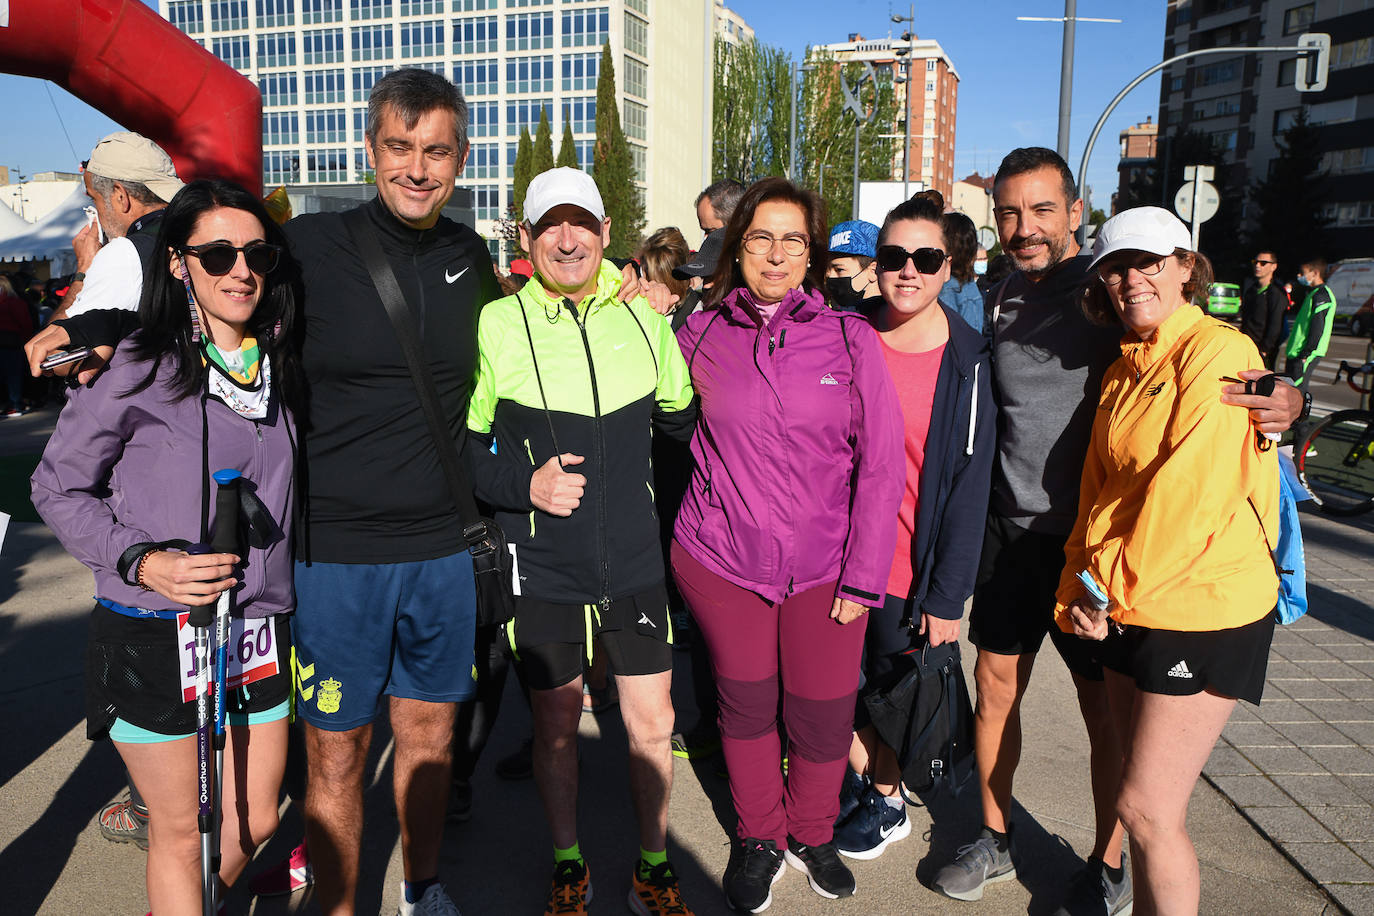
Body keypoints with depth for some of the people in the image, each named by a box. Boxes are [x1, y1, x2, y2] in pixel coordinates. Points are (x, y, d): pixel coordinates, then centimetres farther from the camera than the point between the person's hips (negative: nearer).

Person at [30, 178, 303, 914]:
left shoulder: (280, 366, 4)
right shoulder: (137, 369, -11)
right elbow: (58, 487, -4)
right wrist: (142, 561, -16)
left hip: (259, 635, 5)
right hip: (154, 638, -5)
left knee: (253, 822, 17)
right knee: (180, 833, 12)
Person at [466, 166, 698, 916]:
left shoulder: (642, 318, 1)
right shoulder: (495, 325, -8)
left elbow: (684, 417, 16)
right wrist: (524, 485, -16)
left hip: (634, 564, 2)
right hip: (540, 570, -2)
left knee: (652, 725, 10)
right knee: (555, 725, 13)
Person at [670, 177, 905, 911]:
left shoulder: (851, 340, -3)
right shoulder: (700, 335, -1)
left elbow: (880, 466, -3)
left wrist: (863, 577, -5)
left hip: (824, 568, 0)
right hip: (719, 560, 1)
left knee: (824, 714, 8)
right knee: (745, 704, 13)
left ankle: (811, 834, 38)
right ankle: (759, 837, 39)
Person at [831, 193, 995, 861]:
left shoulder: (968, 361, -10)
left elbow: (970, 485, -10)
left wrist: (948, 597, -12)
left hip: (914, 572, -3)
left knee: (891, 693, 13)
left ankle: (887, 804, 40)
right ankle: (865, 779, 42)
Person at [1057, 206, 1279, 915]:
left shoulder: (1219, 353, -13)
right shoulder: (1123, 370, 12)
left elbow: (1194, 490, -21)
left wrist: (1113, 587, -14)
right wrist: (1083, 592, 1)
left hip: (1203, 612, -7)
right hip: (1127, 608, 8)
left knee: (1146, 807, -3)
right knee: (1142, 795, 16)